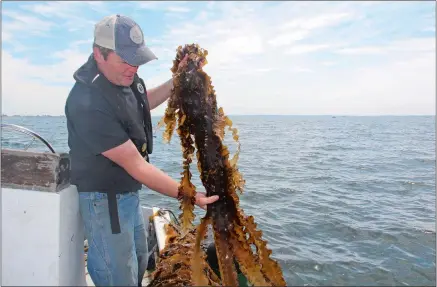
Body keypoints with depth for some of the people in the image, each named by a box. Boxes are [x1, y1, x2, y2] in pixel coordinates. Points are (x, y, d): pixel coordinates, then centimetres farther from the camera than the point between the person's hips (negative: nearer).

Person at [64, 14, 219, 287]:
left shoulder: (123, 75, -5)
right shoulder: (89, 104, -30)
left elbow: (144, 102, 18)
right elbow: (137, 166, -28)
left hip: (129, 192, 8)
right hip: (105, 200, -8)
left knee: (139, 264, 23)